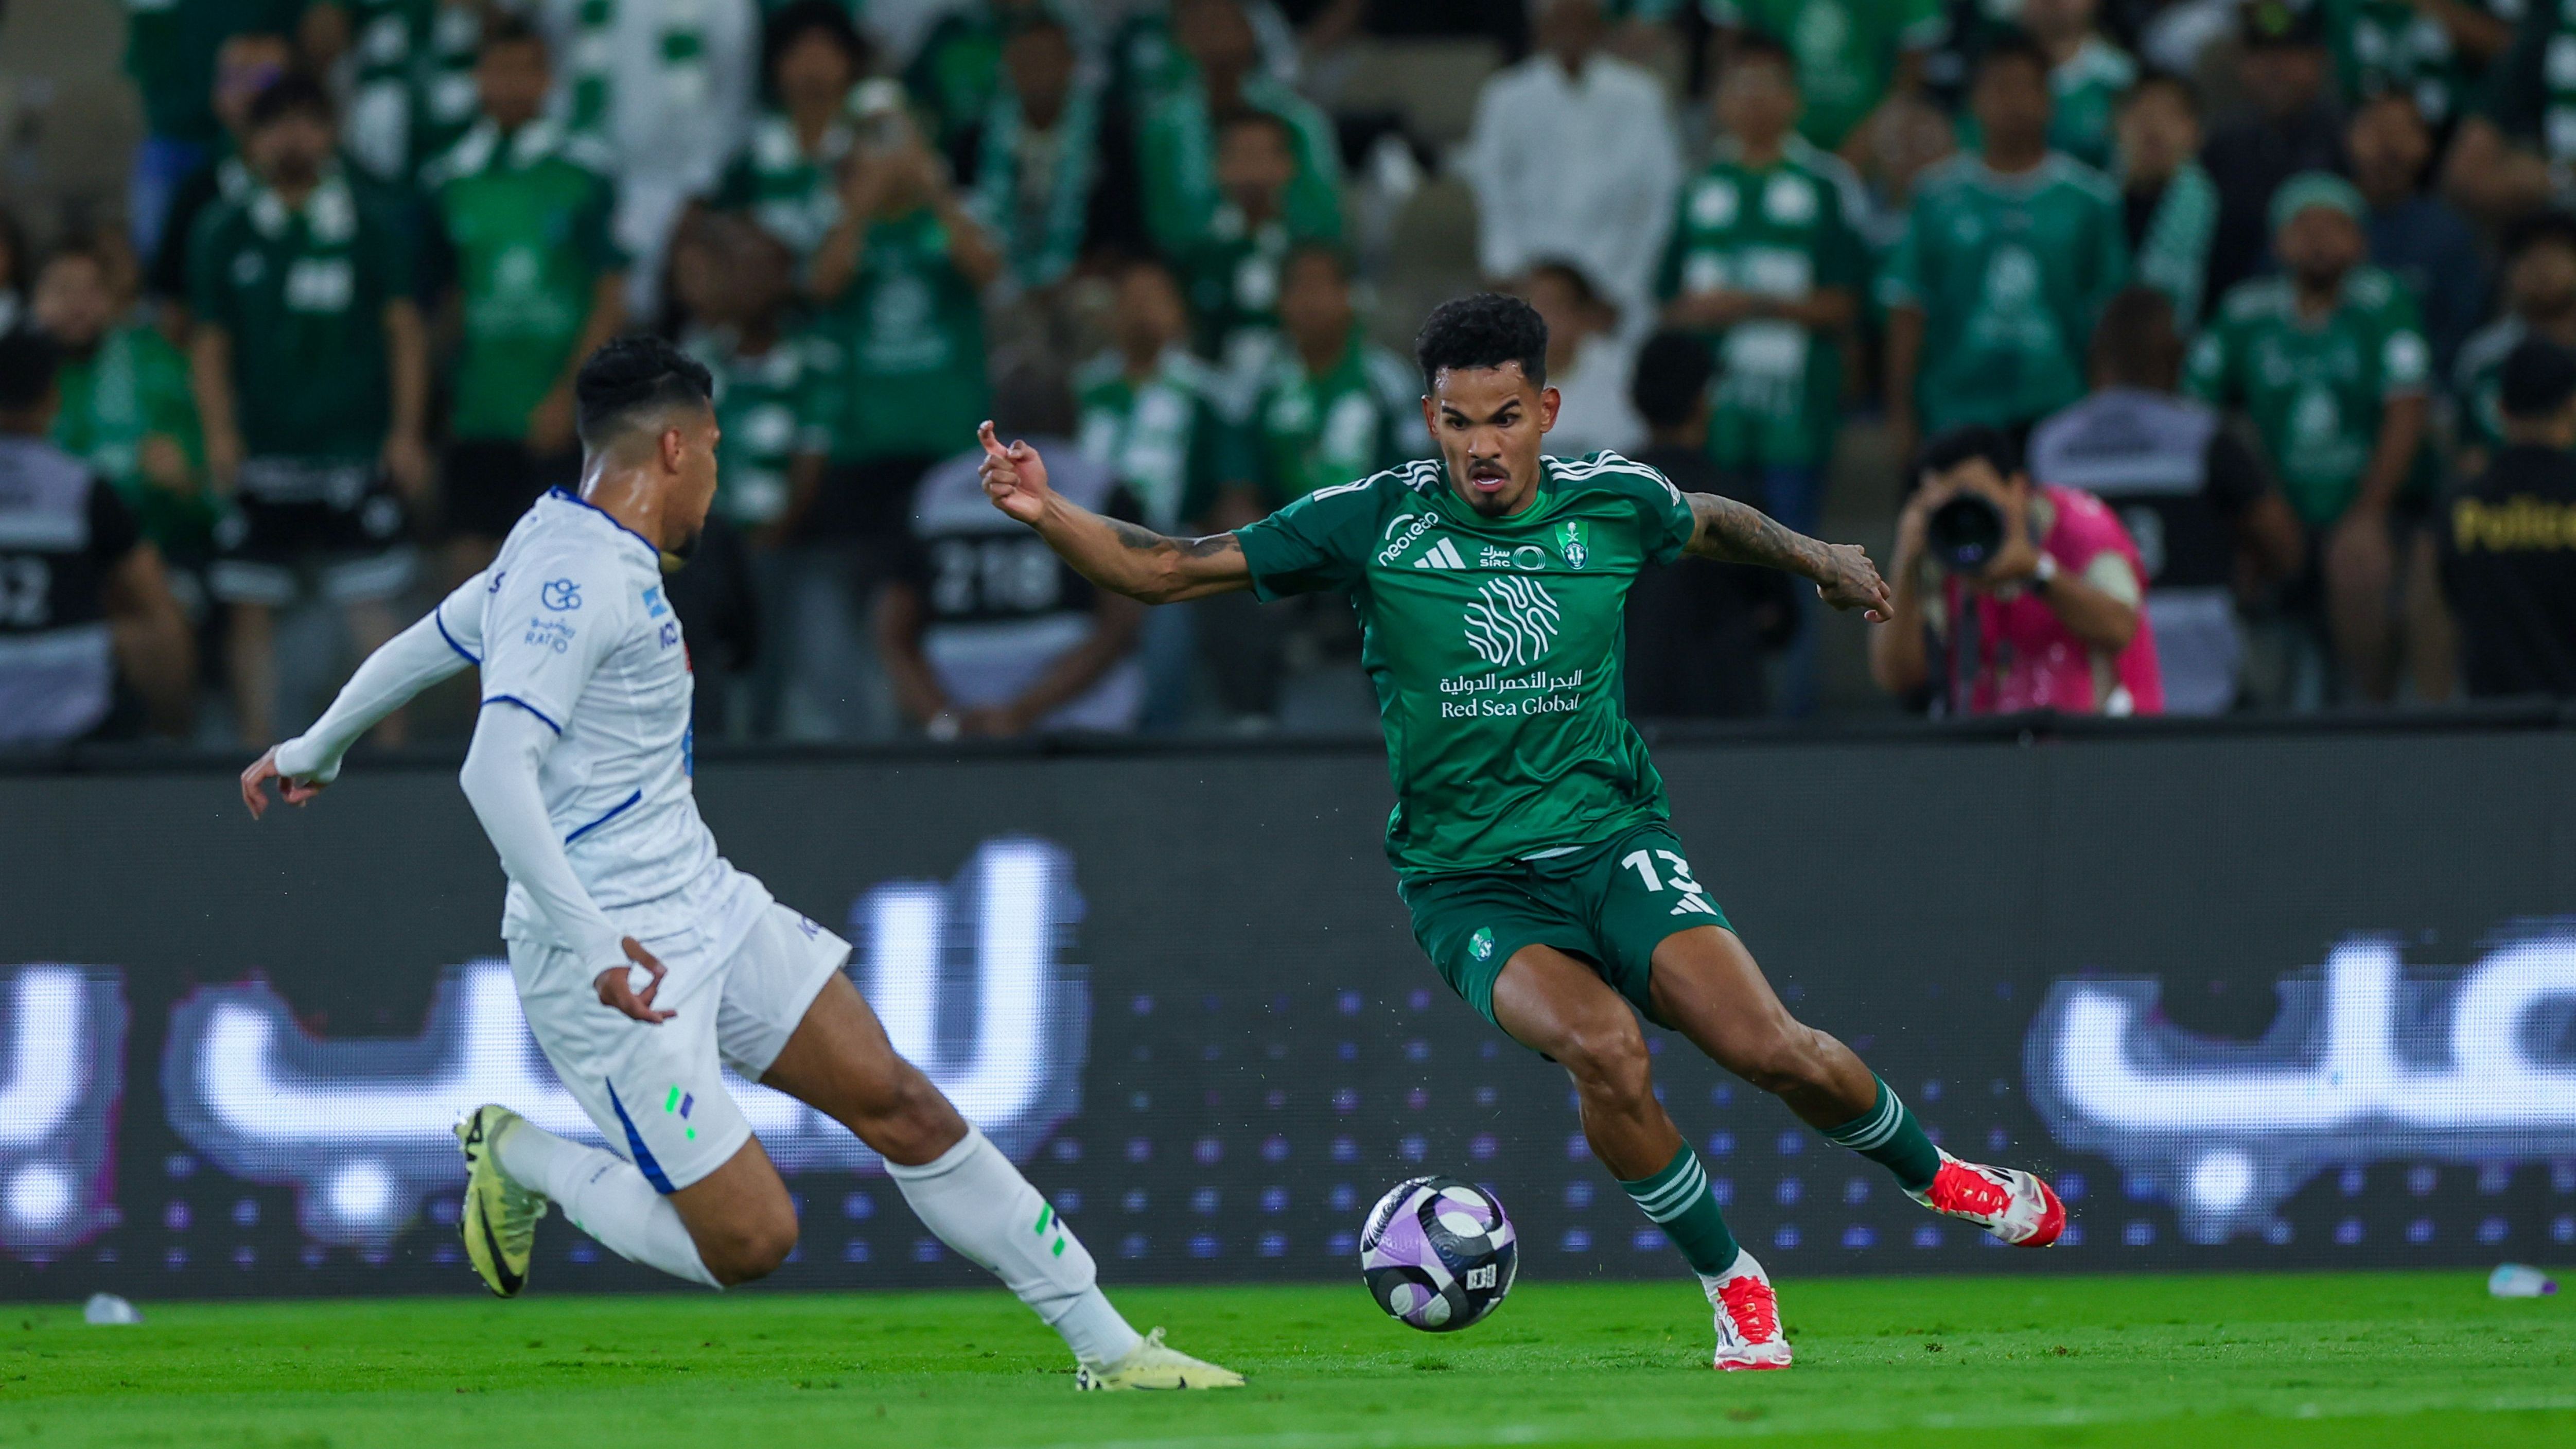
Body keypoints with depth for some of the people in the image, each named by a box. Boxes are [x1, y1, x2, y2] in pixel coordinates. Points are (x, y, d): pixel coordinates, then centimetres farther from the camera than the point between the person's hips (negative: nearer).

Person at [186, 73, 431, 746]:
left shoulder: (372, 228, 3)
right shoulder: (224, 235, 7)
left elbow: (405, 333, 3)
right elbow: (210, 343, 9)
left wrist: (406, 432, -4)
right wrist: (219, 431, -4)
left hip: (355, 447, -2)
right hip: (262, 452, 2)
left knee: (371, 603, -5)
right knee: (250, 607, 2)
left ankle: (390, 740, 0)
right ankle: (257, 749, 9)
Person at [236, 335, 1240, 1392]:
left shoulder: (573, 551, 11)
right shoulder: (576, 576, -19)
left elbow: (426, 645, 27)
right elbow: (496, 771, -28)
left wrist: (316, 749, 44)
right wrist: (587, 942, -34)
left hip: (708, 908, 10)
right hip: (617, 957, -10)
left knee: (903, 1107, 3)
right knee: (750, 1240, -10)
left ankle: (1106, 1347, 7)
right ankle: (521, 1160, 13)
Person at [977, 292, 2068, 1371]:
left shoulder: (1612, 503, -1)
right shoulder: (1375, 521, -8)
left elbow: (1710, 522, 24)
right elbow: (1165, 572, -7)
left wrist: (1815, 559, 37)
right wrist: (1048, 515, -23)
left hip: (1611, 844, 2)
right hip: (1467, 883, -1)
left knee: (1769, 1048, -19)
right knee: (1604, 1047, -31)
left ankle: (1933, 1174, 13)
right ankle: (1732, 1288, -9)